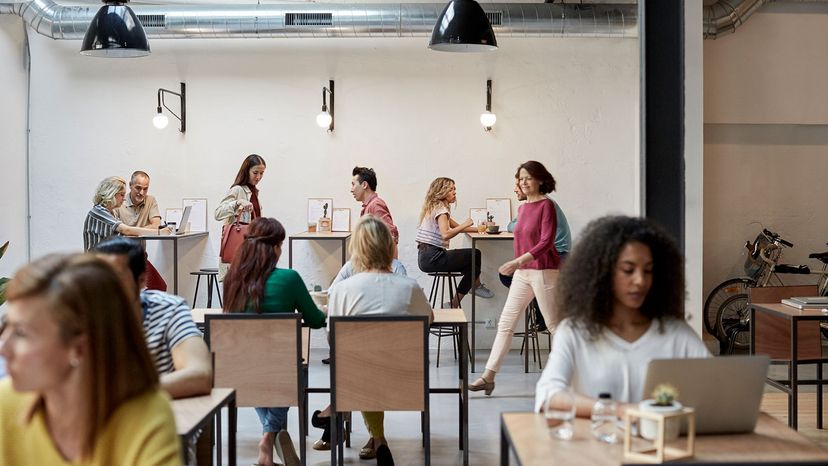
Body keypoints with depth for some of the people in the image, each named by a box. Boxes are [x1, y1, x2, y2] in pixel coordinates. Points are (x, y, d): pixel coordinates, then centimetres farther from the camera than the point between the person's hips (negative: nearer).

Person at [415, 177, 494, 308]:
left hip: (426, 257, 10)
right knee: (475, 255, 0)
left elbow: (456, 227, 25)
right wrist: (465, 225, -16)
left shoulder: (435, 208, 20)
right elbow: (446, 235, -27)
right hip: (432, 258, -10)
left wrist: (478, 229, 16)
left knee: (471, 265, 19)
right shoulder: (440, 209, -11)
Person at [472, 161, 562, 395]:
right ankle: (489, 376, 2)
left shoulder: (546, 205, -10)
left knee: (554, 324, 3)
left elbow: (546, 241, -18)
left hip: (543, 271, -7)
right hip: (522, 273, 7)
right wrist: (516, 266, 17)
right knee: (505, 323, 2)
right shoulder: (522, 208, 12)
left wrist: (519, 261, -26)